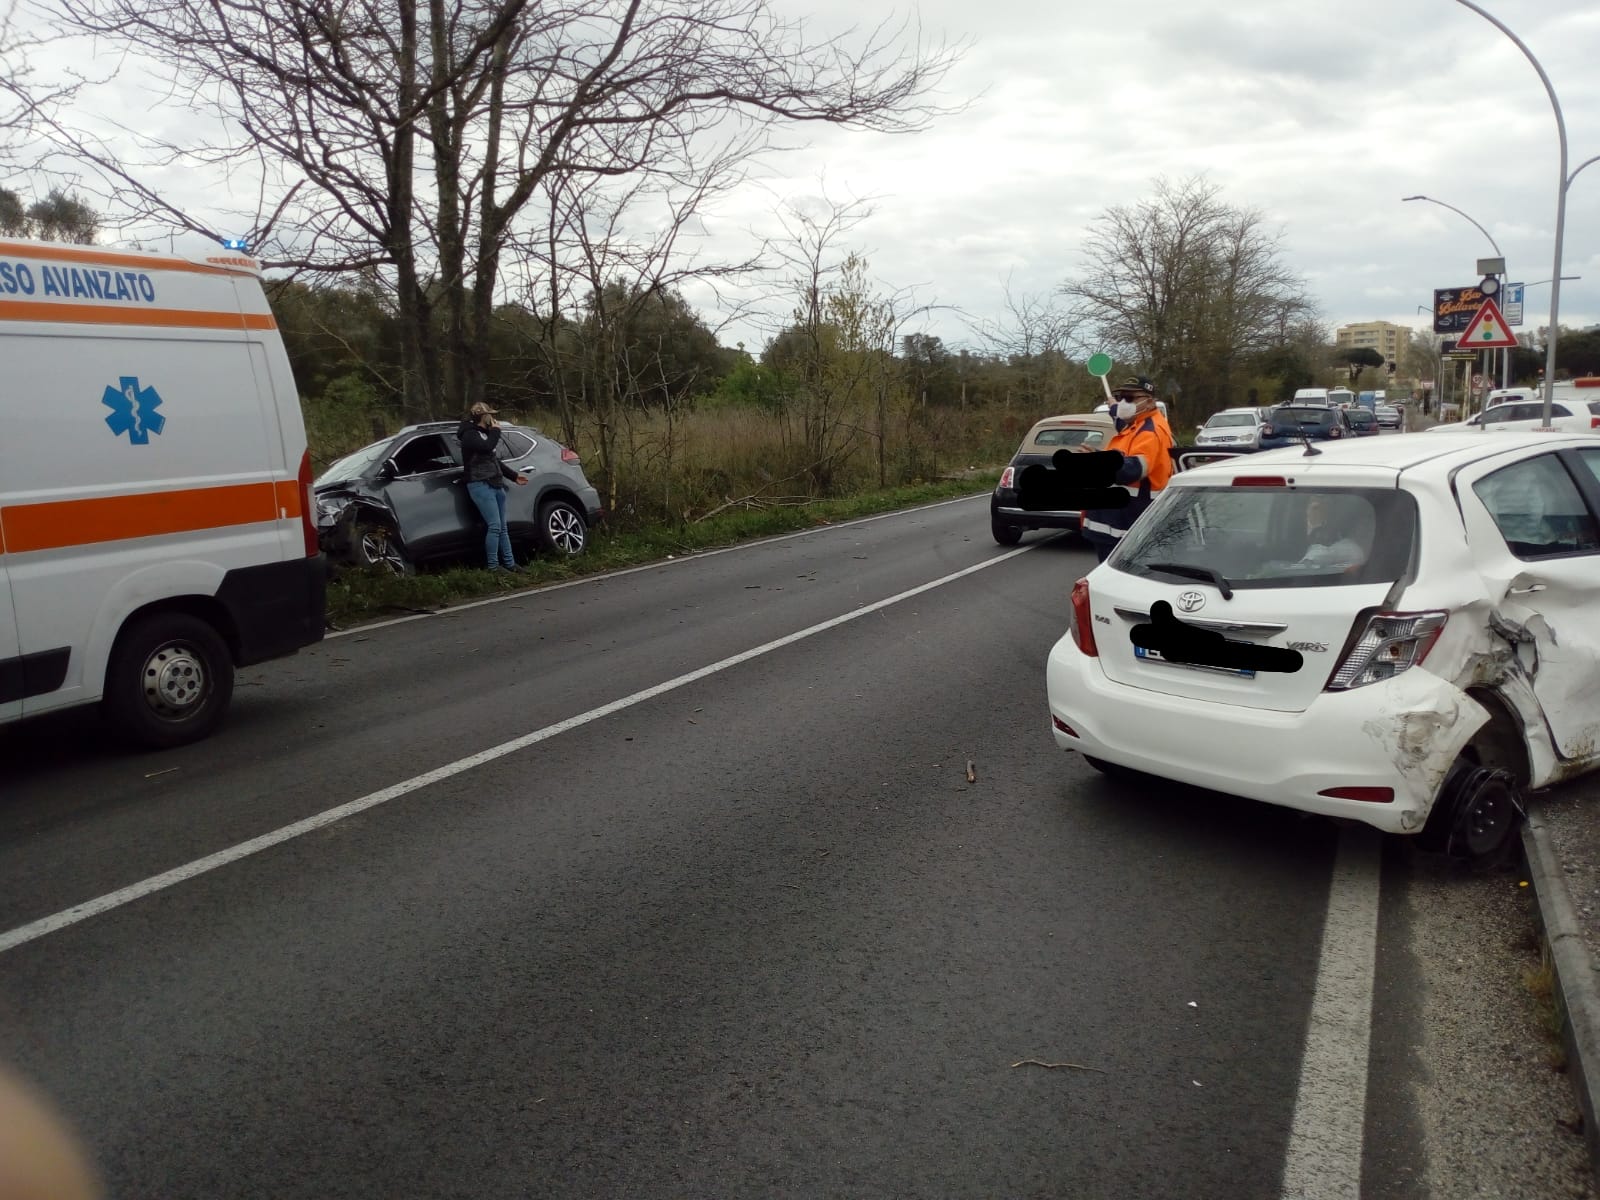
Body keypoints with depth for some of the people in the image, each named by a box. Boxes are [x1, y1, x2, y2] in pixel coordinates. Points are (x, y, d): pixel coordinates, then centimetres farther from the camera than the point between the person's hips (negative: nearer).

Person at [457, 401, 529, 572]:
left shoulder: (485, 433, 23)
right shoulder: (470, 434, -7)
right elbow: (487, 447, -26)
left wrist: (513, 476, 31)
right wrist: (495, 431, -10)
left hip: (496, 485, 9)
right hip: (481, 485, -9)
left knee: (502, 527, 8)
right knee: (494, 526, -14)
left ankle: (509, 563, 11)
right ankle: (493, 566, -10)